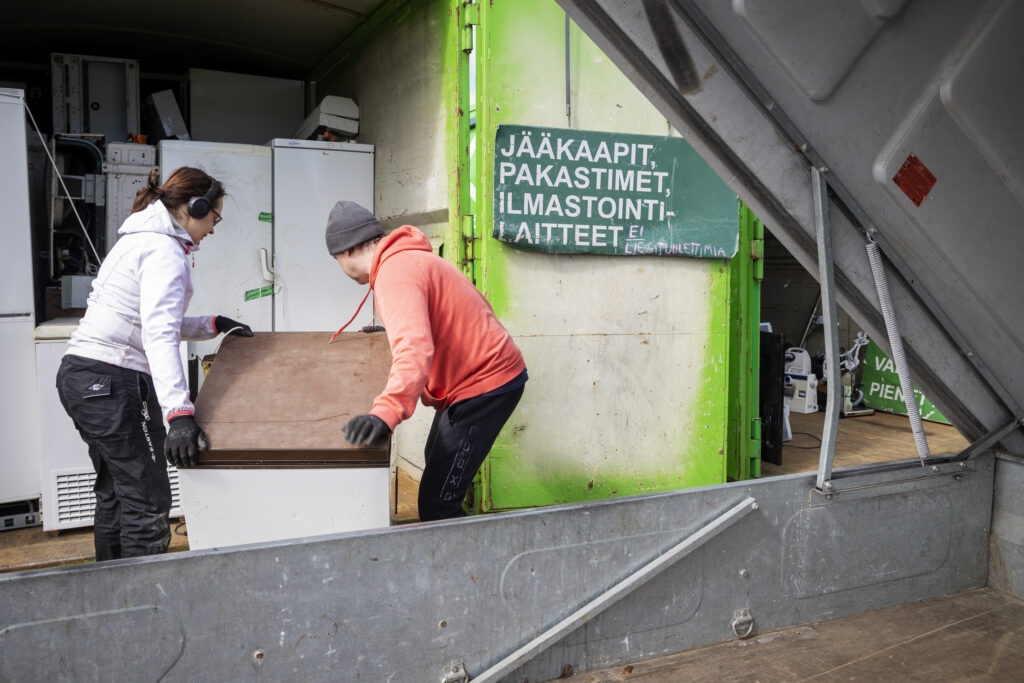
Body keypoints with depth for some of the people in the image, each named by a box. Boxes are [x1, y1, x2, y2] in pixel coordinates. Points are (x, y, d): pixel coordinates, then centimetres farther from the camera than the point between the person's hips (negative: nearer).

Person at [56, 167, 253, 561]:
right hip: (113, 383, -11)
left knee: (114, 493, 20)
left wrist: (213, 325, 22)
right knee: (148, 503, -4)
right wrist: (179, 413, -37)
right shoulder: (166, 250, -15)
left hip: (80, 375, 11)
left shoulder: (139, 240, 17)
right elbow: (158, 334, -28)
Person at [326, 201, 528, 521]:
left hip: (485, 386, -12)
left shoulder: (395, 272, -22)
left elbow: (415, 350, -38)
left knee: (436, 504, -14)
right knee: (435, 463, 28)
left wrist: (386, 412, -49)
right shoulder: (410, 258, 13)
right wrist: (391, 330, 35)